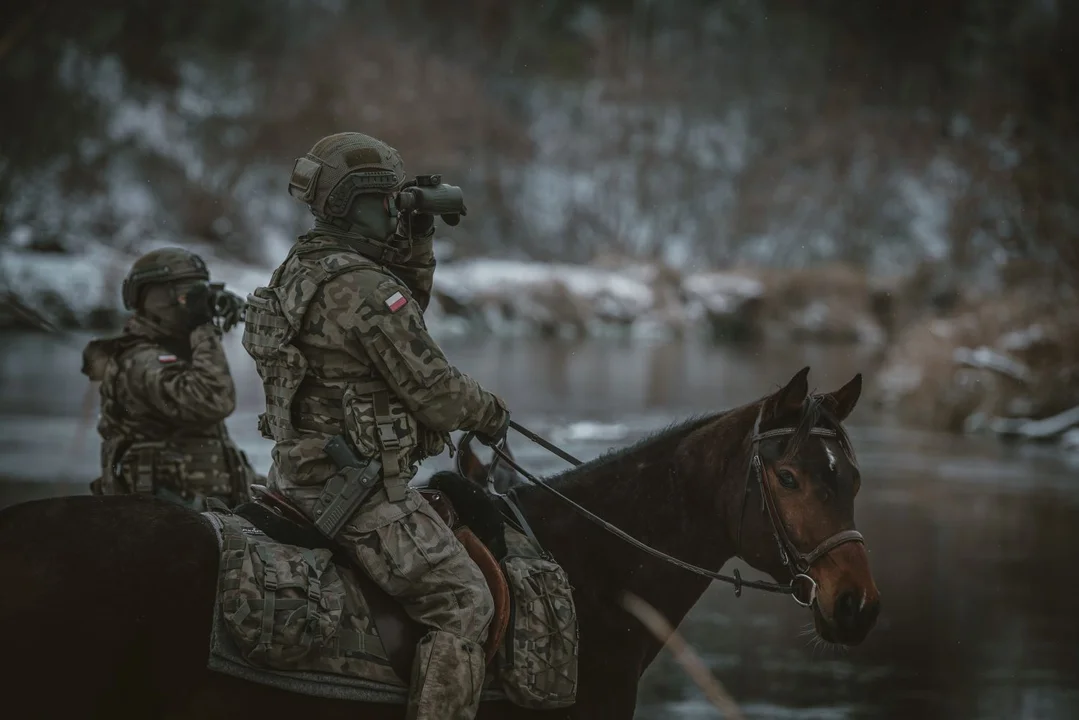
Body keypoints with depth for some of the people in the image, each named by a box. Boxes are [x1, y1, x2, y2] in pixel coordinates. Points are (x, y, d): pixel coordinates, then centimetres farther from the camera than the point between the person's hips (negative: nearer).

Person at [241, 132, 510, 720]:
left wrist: (416, 244, 8)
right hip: (360, 489, -10)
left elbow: (404, 312, 22)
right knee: (465, 604, -11)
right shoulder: (368, 288, -20)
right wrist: (489, 413, 4)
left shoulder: (300, 271, 9)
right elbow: (433, 391, -16)